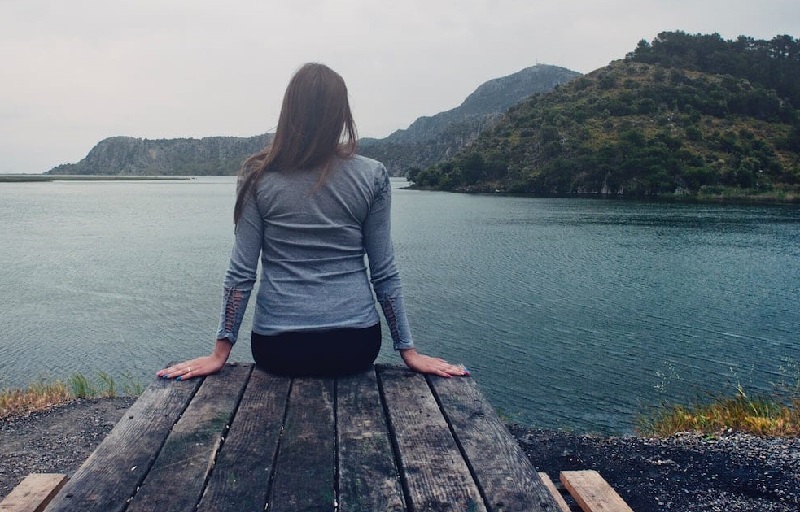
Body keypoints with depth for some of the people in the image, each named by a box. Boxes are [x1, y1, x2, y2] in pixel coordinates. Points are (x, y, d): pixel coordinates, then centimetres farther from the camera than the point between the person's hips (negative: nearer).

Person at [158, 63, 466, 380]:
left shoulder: (257, 176, -5)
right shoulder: (372, 177, -4)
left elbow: (241, 273, -4)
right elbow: (384, 273, -2)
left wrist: (220, 353, 4)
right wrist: (408, 350, 7)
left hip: (277, 347, 0)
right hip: (355, 346, 0)